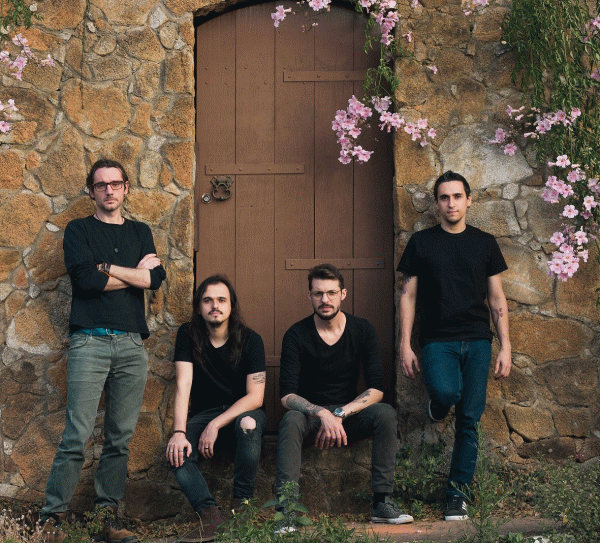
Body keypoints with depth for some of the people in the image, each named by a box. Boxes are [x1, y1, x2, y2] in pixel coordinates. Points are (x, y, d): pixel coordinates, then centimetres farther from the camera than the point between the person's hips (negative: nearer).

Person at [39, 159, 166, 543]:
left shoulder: (140, 233, 19)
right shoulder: (79, 231, 10)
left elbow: (157, 277, 2)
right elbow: (85, 278, -7)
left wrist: (106, 268, -3)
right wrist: (135, 273, 1)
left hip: (132, 344, 3)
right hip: (90, 341, -3)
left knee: (121, 437, 2)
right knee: (78, 435, -11)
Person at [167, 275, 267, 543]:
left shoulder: (250, 340, -10)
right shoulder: (188, 335, -5)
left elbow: (256, 397, -15)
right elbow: (183, 386, -13)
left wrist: (216, 425, -25)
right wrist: (179, 433, -27)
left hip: (243, 412, -2)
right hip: (204, 413, 2)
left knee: (248, 423, -38)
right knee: (177, 452, -27)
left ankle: (241, 504, -26)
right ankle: (211, 516, -38)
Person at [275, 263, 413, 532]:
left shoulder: (362, 330, -3)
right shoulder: (296, 335, -8)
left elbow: (376, 389, -9)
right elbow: (287, 394, -16)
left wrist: (340, 414, -23)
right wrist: (323, 414, -33)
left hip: (350, 413, 2)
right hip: (310, 413, -1)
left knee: (385, 413, -28)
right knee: (291, 420, -35)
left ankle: (382, 502, -27)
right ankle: (286, 511, -42)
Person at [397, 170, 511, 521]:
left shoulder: (485, 243, 11)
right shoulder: (421, 243, 7)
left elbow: (497, 298, 11)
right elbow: (408, 296, 7)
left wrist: (506, 347, 3)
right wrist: (405, 345, -1)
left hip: (477, 340, 2)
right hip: (438, 340, -2)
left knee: (469, 420, -1)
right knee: (446, 391, -31)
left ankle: (458, 495, 8)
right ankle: (438, 404, 6)